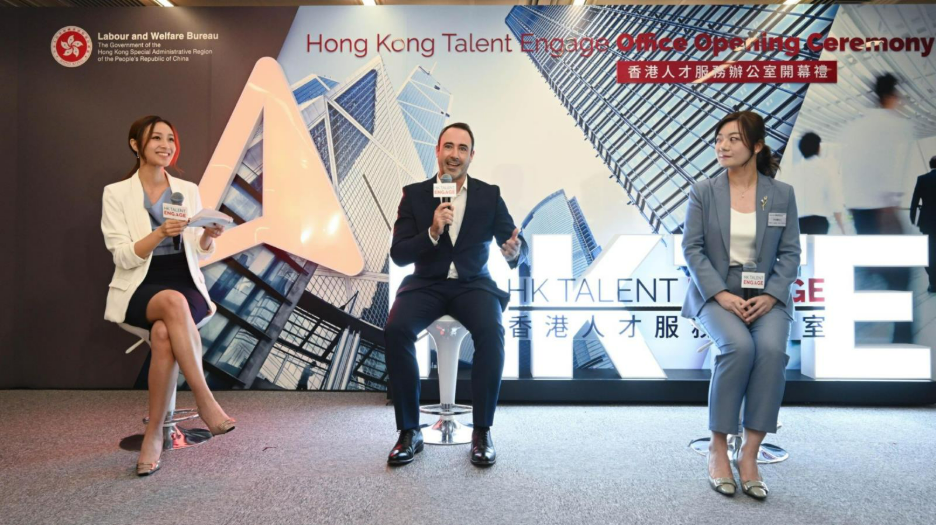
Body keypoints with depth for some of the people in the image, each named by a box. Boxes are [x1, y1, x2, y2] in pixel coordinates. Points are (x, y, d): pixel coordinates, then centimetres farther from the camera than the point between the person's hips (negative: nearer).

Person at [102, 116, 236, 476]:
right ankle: (204, 399, -30)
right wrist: (161, 233, -24)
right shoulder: (116, 193, 2)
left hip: (186, 284, 2)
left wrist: (208, 236, -14)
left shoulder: (188, 190, 10)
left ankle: (154, 434, -19)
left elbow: (199, 253, 9)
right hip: (139, 289, -2)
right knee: (173, 303, -38)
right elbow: (123, 257, -7)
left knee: (164, 333, -32)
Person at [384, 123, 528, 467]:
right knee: (396, 329, -30)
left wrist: (515, 252, -27)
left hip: (473, 284, 0)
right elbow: (398, 255, -4)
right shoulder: (414, 194, 3)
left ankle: (482, 431, -16)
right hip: (426, 285, 0)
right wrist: (433, 232, -22)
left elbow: (519, 246, -1)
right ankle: (409, 431, -15)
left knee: (492, 332, -32)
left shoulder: (490, 195, 4)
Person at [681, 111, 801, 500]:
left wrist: (770, 295, -12)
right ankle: (717, 447, -12)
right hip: (716, 293, -1)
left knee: (772, 349, -29)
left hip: (766, 295, 2)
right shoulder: (703, 191, 3)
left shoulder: (782, 194, 7)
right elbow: (692, 249, -3)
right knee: (738, 346, -31)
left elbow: (790, 253, 5)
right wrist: (721, 294, -15)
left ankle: (749, 453, -14)